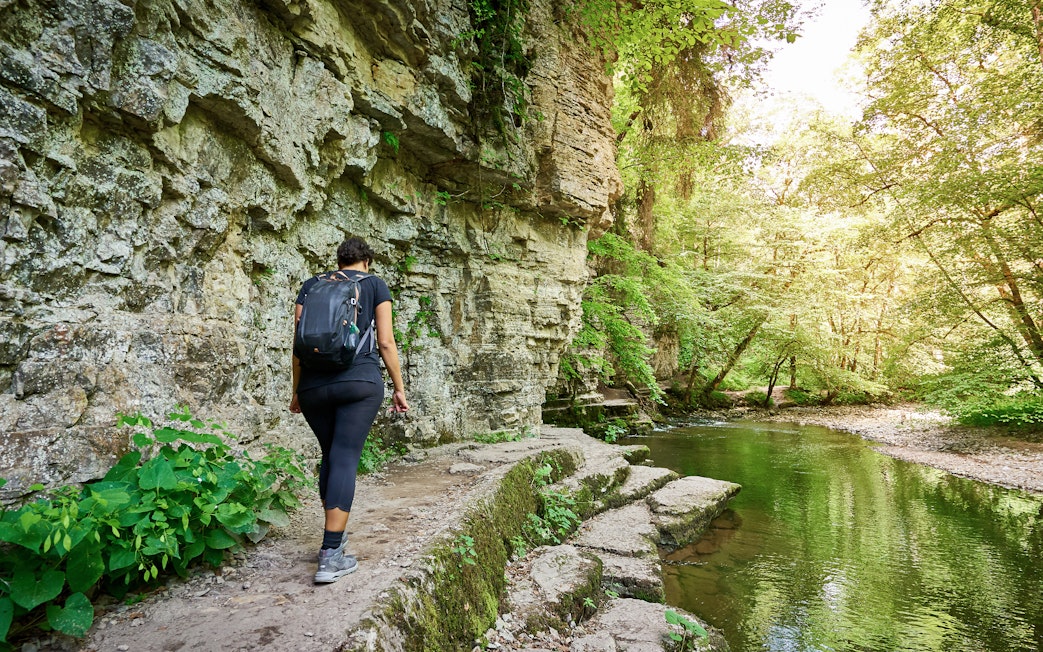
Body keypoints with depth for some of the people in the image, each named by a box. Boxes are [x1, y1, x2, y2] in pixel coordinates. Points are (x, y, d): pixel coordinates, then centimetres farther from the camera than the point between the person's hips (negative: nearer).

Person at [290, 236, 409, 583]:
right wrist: (399, 388, 7)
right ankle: (330, 555, -7)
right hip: (360, 380, -3)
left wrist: (297, 390, 18)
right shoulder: (374, 284, 8)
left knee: (330, 455, 19)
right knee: (345, 460, -4)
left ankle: (335, 535, 30)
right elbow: (385, 341, 1)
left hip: (313, 384, 4)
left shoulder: (311, 285, 15)